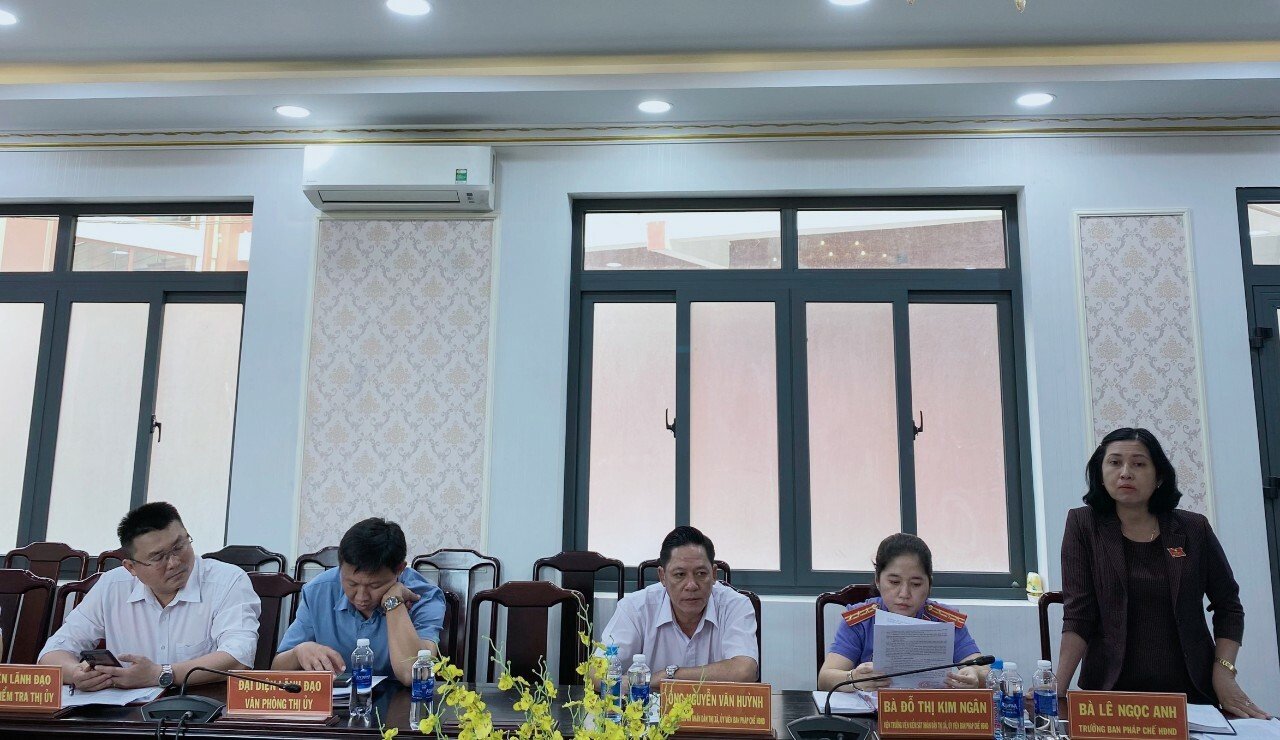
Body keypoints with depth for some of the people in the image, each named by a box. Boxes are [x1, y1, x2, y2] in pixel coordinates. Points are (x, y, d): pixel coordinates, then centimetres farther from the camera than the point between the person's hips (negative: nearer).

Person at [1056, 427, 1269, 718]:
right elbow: (1077, 615, -10)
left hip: (1191, 692, 2)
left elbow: (1228, 606, 11)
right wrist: (1056, 689, -19)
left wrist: (1224, 674, -3)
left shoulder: (1194, 529, 1)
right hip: (1110, 692, -2)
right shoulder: (1083, 525, -5)